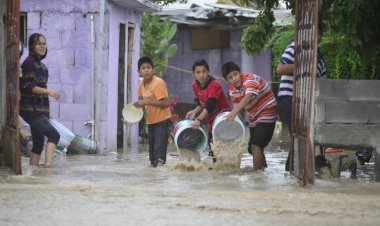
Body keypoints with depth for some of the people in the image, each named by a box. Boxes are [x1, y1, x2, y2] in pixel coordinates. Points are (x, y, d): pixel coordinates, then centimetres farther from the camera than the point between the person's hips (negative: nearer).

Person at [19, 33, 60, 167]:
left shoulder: (40, 64, 18)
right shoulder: (29, 63, -10)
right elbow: (29, 87, -18)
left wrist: (47, 112, 24)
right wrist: (49, 91, -28)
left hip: (40, 110, 9)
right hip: (31, 109, -9)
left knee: (38, 143, 9)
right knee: (54, 135, -17)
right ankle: (47, 165, -26)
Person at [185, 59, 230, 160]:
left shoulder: (215, 85, -27)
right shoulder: (195, 85, -3)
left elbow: (210, 106, -38)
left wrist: (198, 119, -49)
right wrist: (195, 111, -12)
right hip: (211, 119, 8)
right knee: (211, 145, 12)